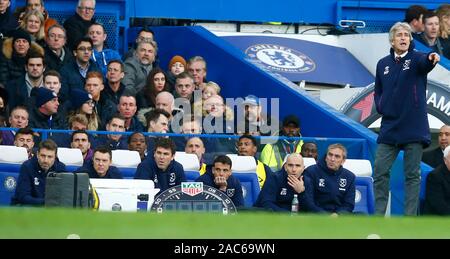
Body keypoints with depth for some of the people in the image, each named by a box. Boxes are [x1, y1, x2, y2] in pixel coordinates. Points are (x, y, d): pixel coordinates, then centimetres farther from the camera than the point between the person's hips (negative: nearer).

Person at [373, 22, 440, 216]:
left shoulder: (415, 59, -3)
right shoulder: (383, 64, 11)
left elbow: (424, 62, -27)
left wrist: (431, 59, -51)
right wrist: (380, 107, 2)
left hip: (413, 128, -4)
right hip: (389, 128, 4)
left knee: (413, 174, 1)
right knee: (380, 171, 1)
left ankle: (410, 218, 3)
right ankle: (379, 215, 8)